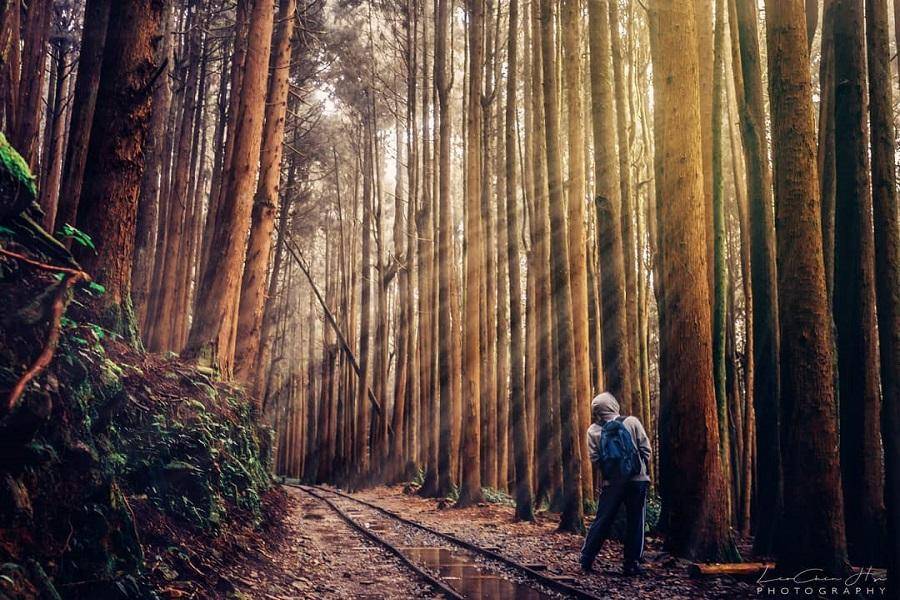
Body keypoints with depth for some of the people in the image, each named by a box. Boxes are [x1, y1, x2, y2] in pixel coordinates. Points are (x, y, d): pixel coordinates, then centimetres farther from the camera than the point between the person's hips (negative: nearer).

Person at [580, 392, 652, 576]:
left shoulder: (594, 430, 0)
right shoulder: (632, 422, -3)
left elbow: (594, 458, -2)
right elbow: (646, 449, -2)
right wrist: (644, 471, 11)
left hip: (611, 483, 1)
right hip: (637, 479, -1)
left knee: (602, 521, 10)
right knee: (635, 522, 8)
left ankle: (586, 559, 13)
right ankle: (631, 564, 9)